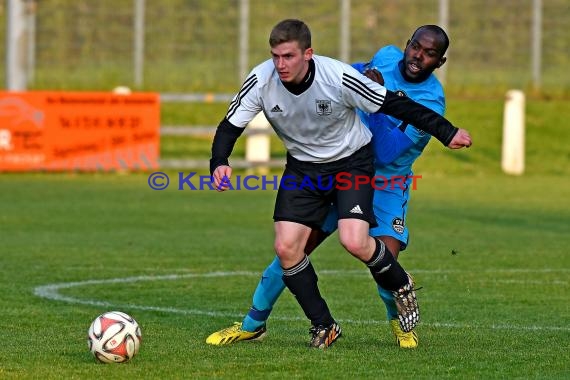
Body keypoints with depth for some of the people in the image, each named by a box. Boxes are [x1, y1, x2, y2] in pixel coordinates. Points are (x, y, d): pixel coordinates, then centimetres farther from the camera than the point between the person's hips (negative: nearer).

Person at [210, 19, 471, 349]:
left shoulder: (339, 77, -28)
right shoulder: (261, 81, -20)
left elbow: (394, 105, -20)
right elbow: (230, 126, -10)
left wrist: (447, 132, -16)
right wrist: (219, 163, -31)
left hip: (352, 160, -4)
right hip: (303, 166, 4)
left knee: (354, 242, -22)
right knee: (286, 247, -10)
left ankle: (400, 285, 11)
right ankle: (323, 327, 7)